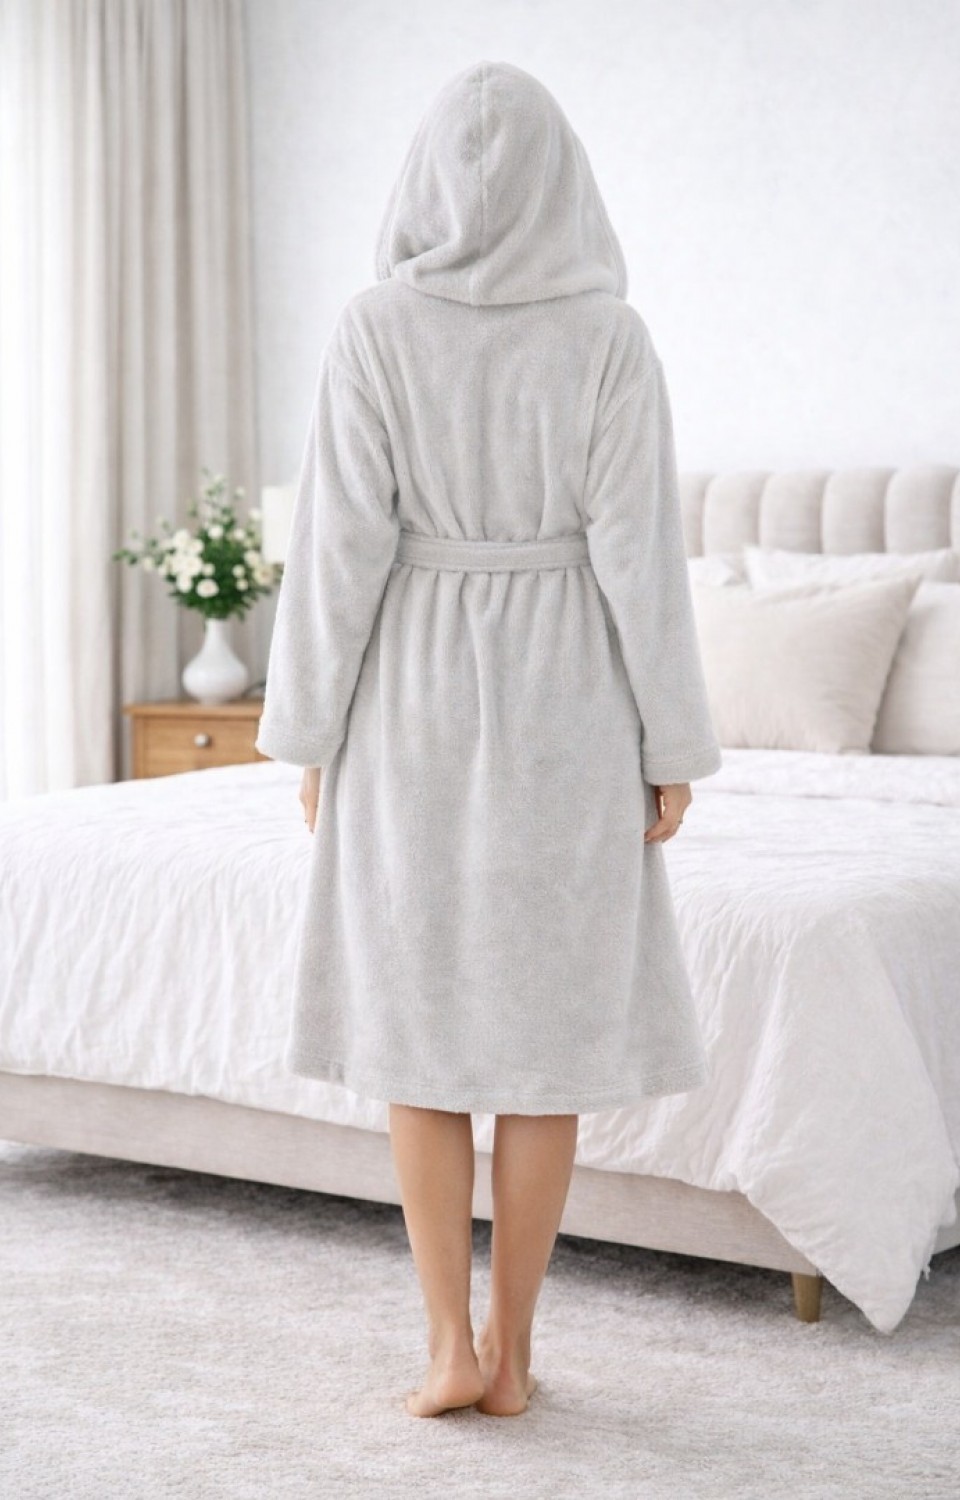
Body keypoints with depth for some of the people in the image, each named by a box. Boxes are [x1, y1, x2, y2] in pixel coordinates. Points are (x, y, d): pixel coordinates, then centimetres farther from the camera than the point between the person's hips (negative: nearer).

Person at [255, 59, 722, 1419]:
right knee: (545, 1021, 9)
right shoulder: (611, 336, -5)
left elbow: (341, 543, -7)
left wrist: (310, 729, 2)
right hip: (562, 702, 0)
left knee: (421, 1019, 11)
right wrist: (672, 745, 0)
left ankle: (449, 1346, 10)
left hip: (415, 694, 0)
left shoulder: (373, 329, -6)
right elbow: (639, 551, -8)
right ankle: (510, 1350, 15)